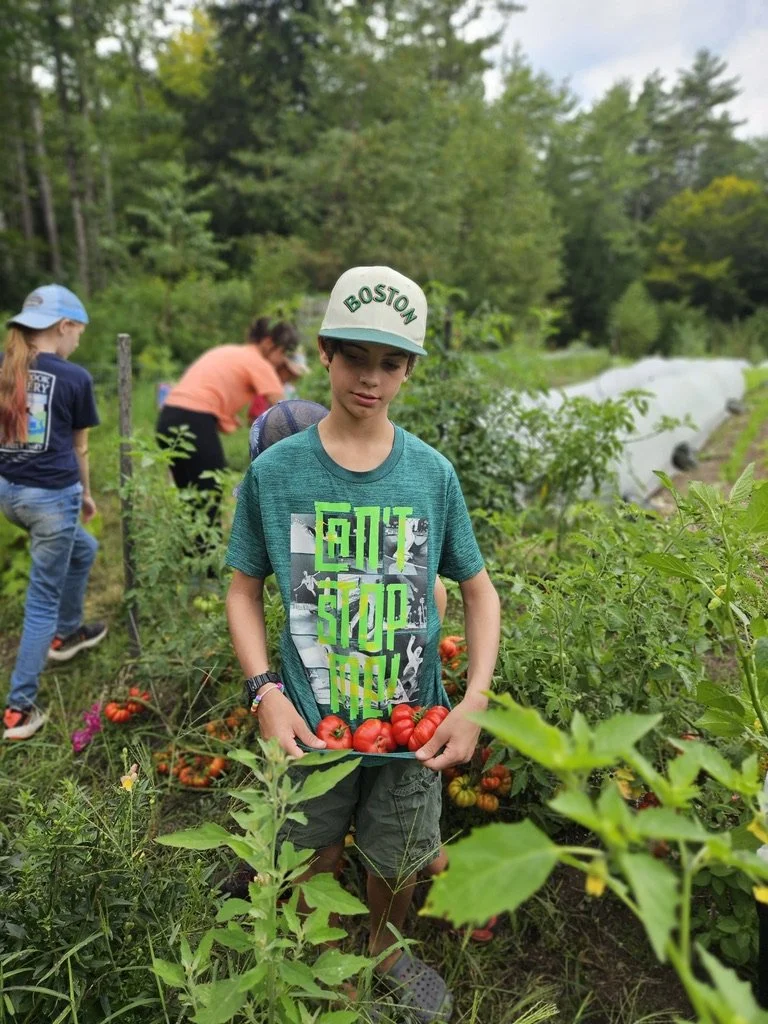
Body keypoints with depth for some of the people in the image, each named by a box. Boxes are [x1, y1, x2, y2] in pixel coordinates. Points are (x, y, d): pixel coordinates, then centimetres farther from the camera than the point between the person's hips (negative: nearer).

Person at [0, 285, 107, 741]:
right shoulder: (75, 378, -9)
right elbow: (78, 447, 1)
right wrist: (86, 493, 17)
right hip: (53, 496, -6)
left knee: (83, 549, 31)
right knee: (43, 599, 5)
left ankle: (67, 633, 46)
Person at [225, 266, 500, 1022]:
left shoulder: (432, 473, -8)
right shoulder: (275, 471, -11)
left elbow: (479, 590, -1)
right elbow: (244, 589, -2)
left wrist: (474, 702, -12)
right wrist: (265, 690, -15)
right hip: (309, 723, 0)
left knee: (396, 862, 22)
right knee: (309, 866, 22)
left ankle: (387, 953, 56)